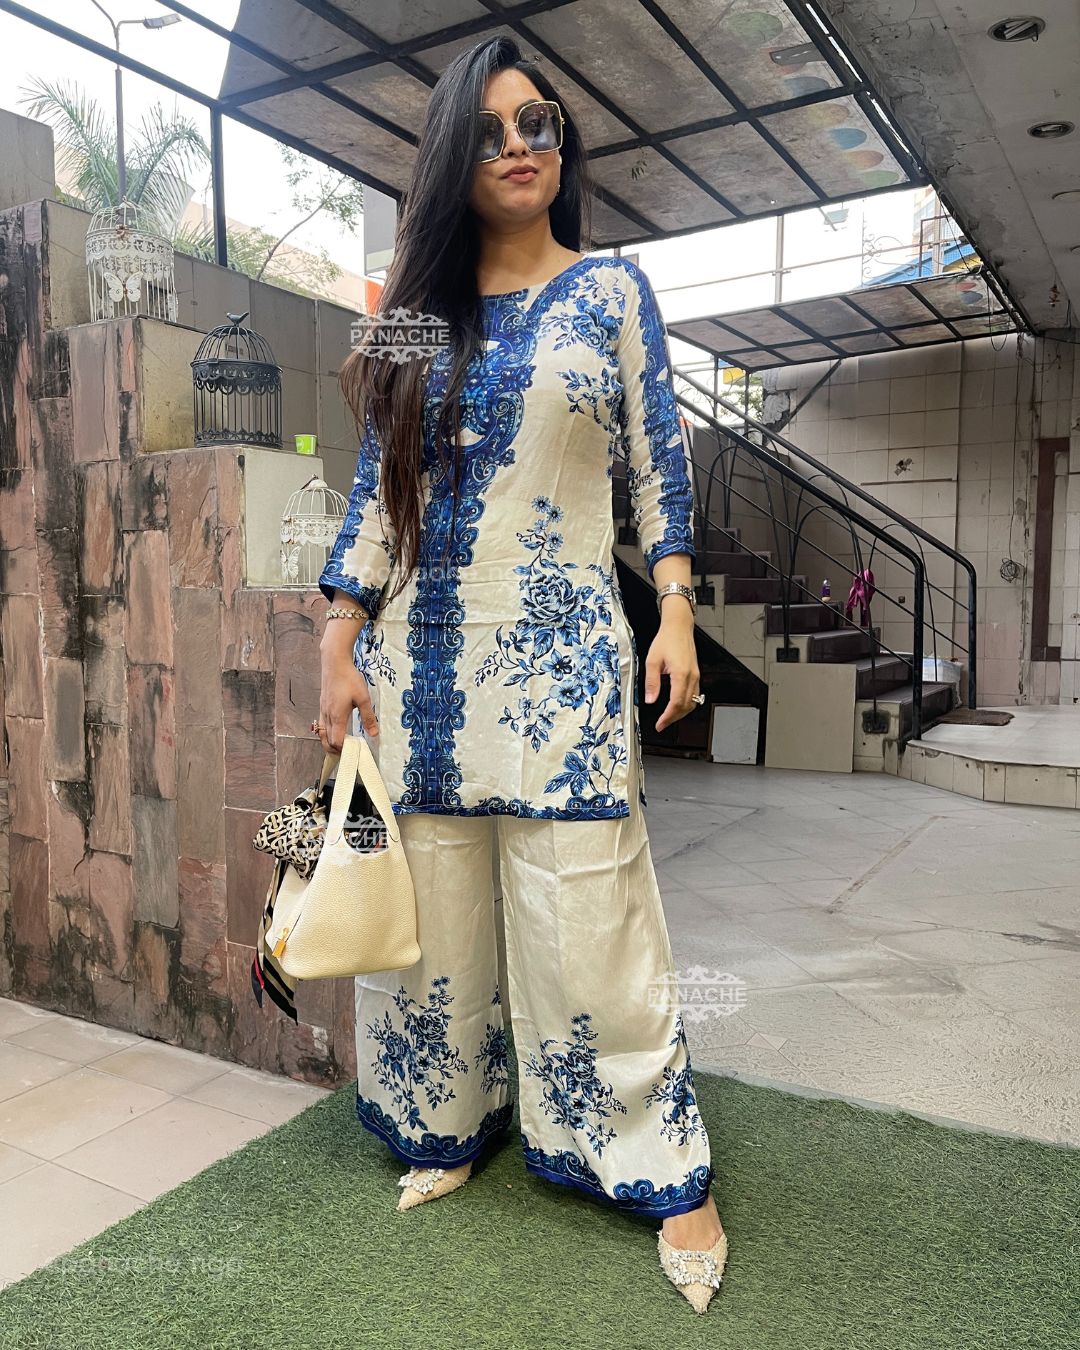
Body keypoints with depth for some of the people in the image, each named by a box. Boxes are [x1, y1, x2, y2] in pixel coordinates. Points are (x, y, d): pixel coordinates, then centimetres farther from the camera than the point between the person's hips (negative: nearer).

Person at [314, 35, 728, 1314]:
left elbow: (657, 462, 6)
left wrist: (675, 611, -4)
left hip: (563, 654, -2)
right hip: (426, 653, 3)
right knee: (437, 915, 8)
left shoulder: (612, 288, 9)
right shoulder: (416, 313, 12)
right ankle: (450, 1127, 30)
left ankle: (668, 1175, 14)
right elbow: (375, 489, 9)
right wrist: (340, 649, 2)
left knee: (589, 921, -3)